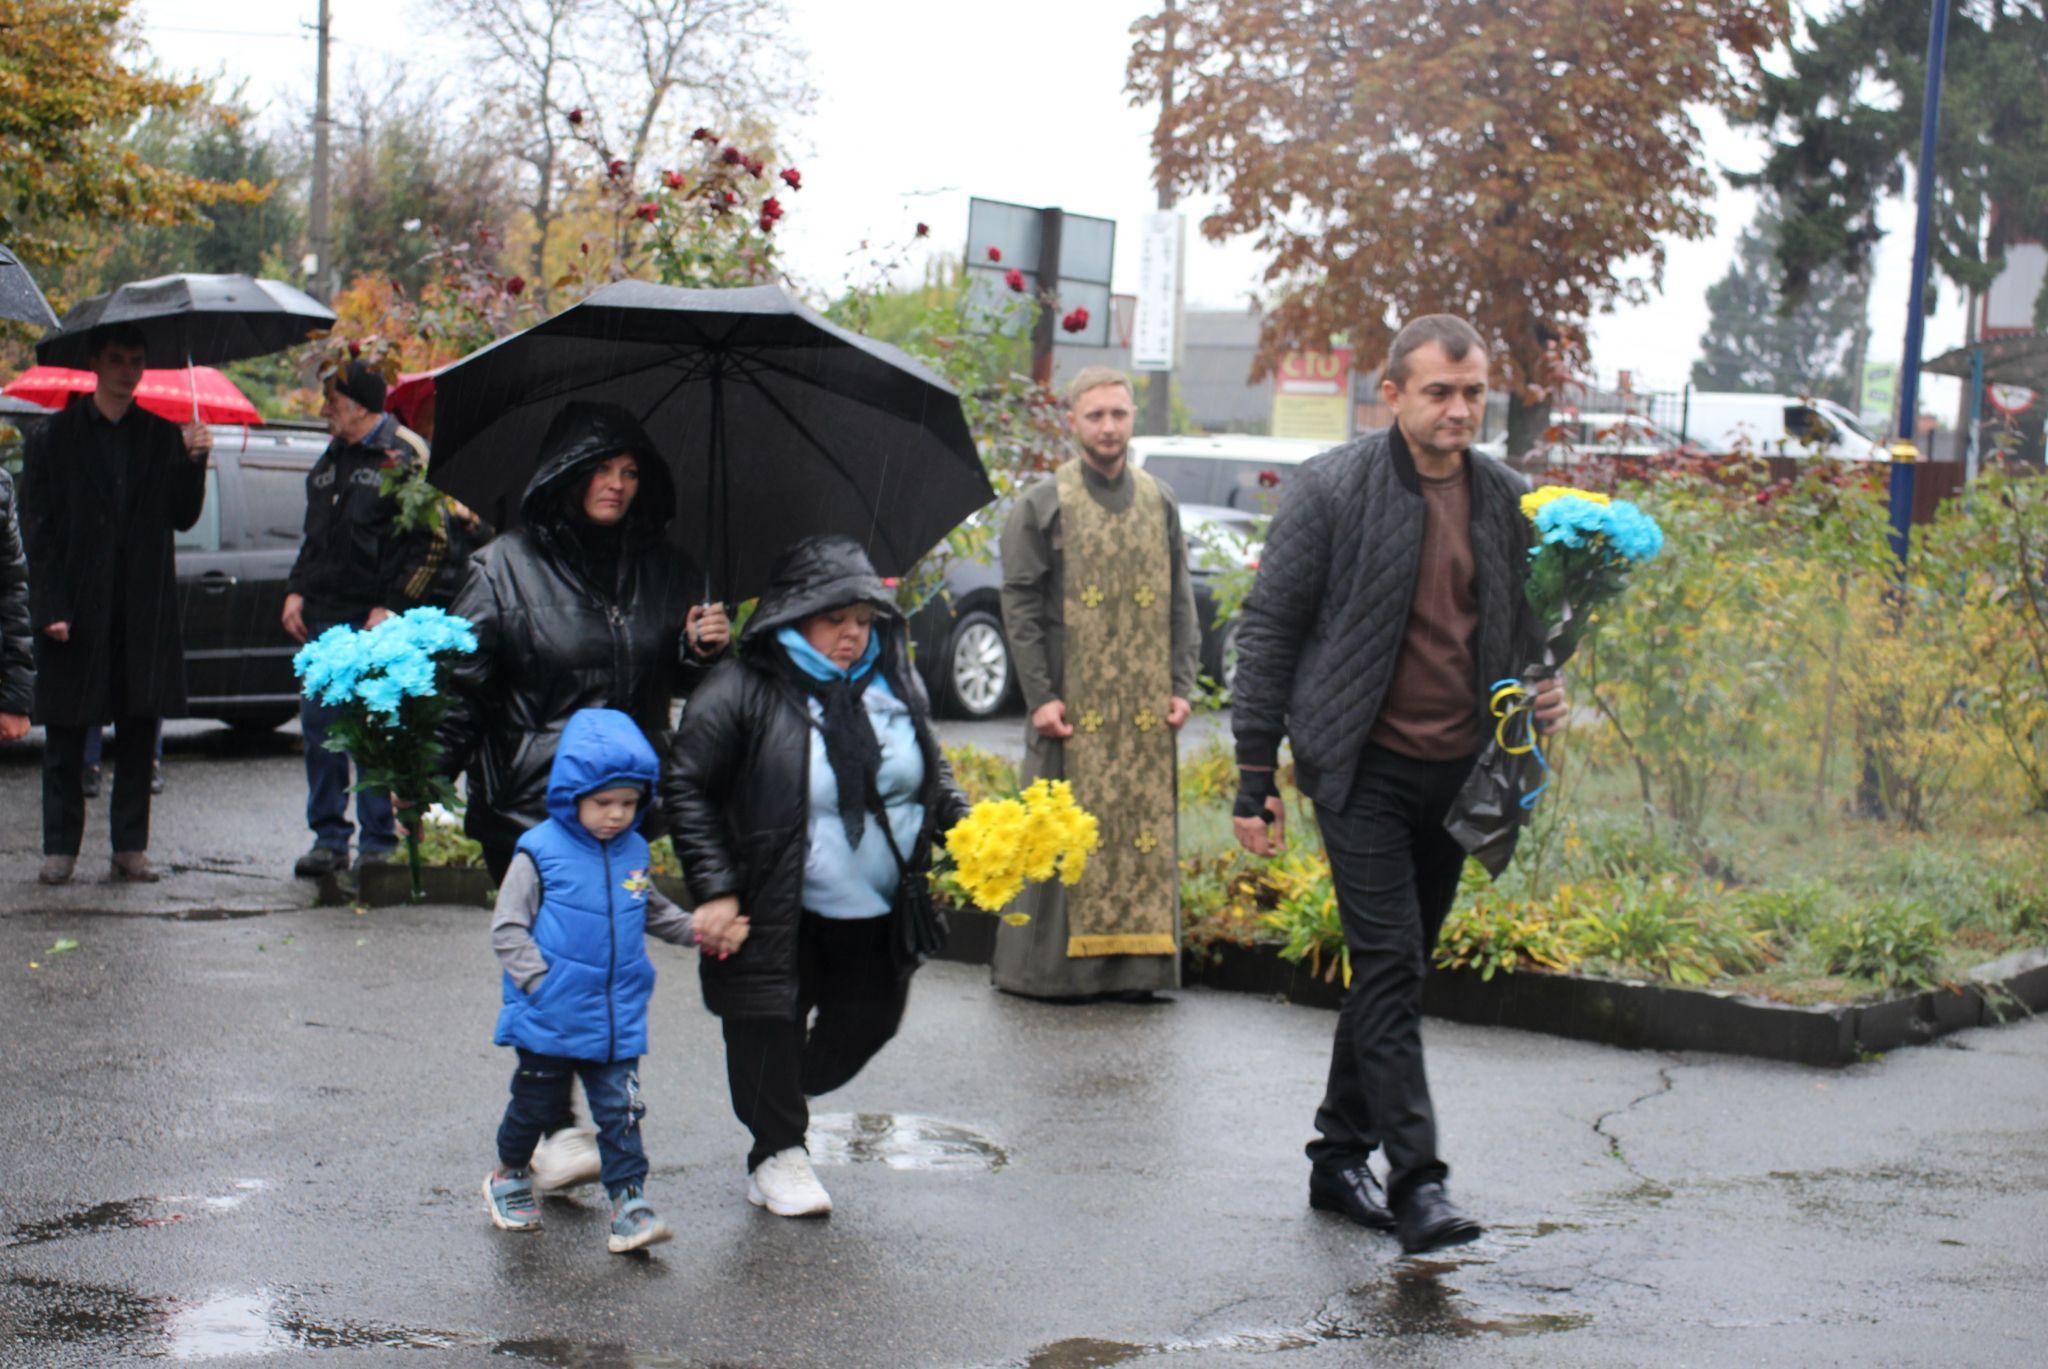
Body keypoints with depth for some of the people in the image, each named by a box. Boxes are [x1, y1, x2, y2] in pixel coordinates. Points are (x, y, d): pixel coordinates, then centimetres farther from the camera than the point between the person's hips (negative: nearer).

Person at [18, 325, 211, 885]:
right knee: (66, 731, 3)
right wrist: (49, 608, -9)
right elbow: (37, 529, -1)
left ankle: (131, 847, 13)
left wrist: (194, 462, -13)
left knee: (139, 730, 5)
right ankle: (60, 847, 12)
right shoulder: (55, 438, 1)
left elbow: (183, 518, 4)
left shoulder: (164, 437, 8)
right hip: (76, 607, -2)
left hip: (144, 610, 2)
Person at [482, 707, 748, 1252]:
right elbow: (508, 928, -9)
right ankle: (509, 1176, 36)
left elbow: (655, 914, 22)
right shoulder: (541, 852, -11)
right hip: (549, 1020, -3)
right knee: (536, 1104, 13)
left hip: (618, 1019, 3)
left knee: (620, 1110, 1)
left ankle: (629, 1199, 5)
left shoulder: (634, 853, 5)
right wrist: (538, 981, -17)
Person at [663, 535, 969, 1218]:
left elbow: (933, 774, 17)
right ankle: (777, 1153, 26)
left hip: (878, 913, 5)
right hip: (778, 916, -5)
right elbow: (685, 786, -11)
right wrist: (715, 890, -14)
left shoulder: (894, 681, 3)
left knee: (868, 1021, 14)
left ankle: (783, 1098, 42)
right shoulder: (744, 689, -15)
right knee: (772, 1026, 5)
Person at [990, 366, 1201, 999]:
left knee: (1145, 824, 3)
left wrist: (1181, 685, 3)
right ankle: (1053, 964, 4)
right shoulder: (1043, 504, 1)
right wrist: (1040, 697, -11)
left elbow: (1181, 604, 13)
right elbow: (1019, 605, -3)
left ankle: (1134, 964, 9)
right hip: (1073, 703, -4)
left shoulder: (1161, 503, 12)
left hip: (1146, 708, 4)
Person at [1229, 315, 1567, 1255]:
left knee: (1394, 969, 12)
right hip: (1363, 769, -5)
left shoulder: (1505, 501, 8)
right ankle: (1417, 1180, -10)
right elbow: (1269, 629, -4)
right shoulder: (1331, 490, -6)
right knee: (1391, 965, -11)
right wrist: (1256, 773, -7)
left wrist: (1540, 694, -2)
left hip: (1456, 772, 5)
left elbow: (1519, 626, 21)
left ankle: (1340, 1158, 24)